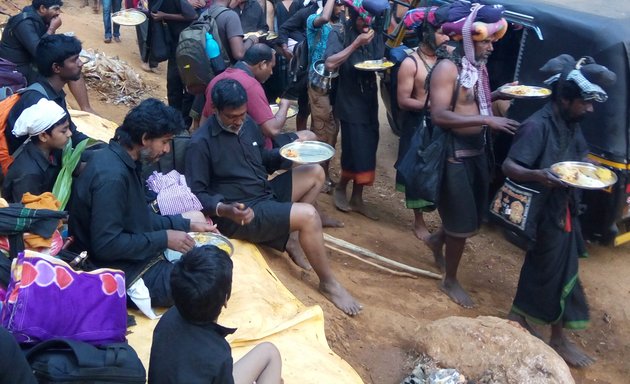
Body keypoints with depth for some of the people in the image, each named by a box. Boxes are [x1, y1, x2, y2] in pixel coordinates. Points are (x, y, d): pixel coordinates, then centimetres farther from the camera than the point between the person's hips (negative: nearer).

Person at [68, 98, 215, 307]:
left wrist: (186, 224, 5)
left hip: (137, 253, 10)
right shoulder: (112, 176, -27)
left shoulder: (124, 160, 3)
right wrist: (164, 239, -20)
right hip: (120, 270, -10)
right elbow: (106, 245, -28)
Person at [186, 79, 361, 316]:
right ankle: (328, 283, -5)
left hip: (265, 194, 9)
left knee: (315, 173, 6)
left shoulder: (246, 124, 6)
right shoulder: (201, 143, -17)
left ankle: (292, 238, 5)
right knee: (309, 216, -24)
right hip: (240, 214, -9)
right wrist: (225, 210, -34)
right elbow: (196, 194, -17)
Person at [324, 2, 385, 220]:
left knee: (367, 151, 7)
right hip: (349, 102, -5)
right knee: (356, 151, -8)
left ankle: (357, 199, 20)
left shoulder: (376, 35, 6)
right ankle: (340, 188, 19)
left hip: (370, 101, 5)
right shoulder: (339, 35, -8)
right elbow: (330, 64, -22)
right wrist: (356, 44, -23)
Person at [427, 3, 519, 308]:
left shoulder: (479, 68, 9)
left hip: (477, 150, 8)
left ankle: (438, 239, 47)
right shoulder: (447, 68, -17)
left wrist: (498, 95, 2)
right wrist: (486, 120, -29)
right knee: (463, 222, 0)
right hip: (454, 153, -8)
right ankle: (450, 282, 18)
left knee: (475, 214, 19)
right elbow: (439, 115, -26)